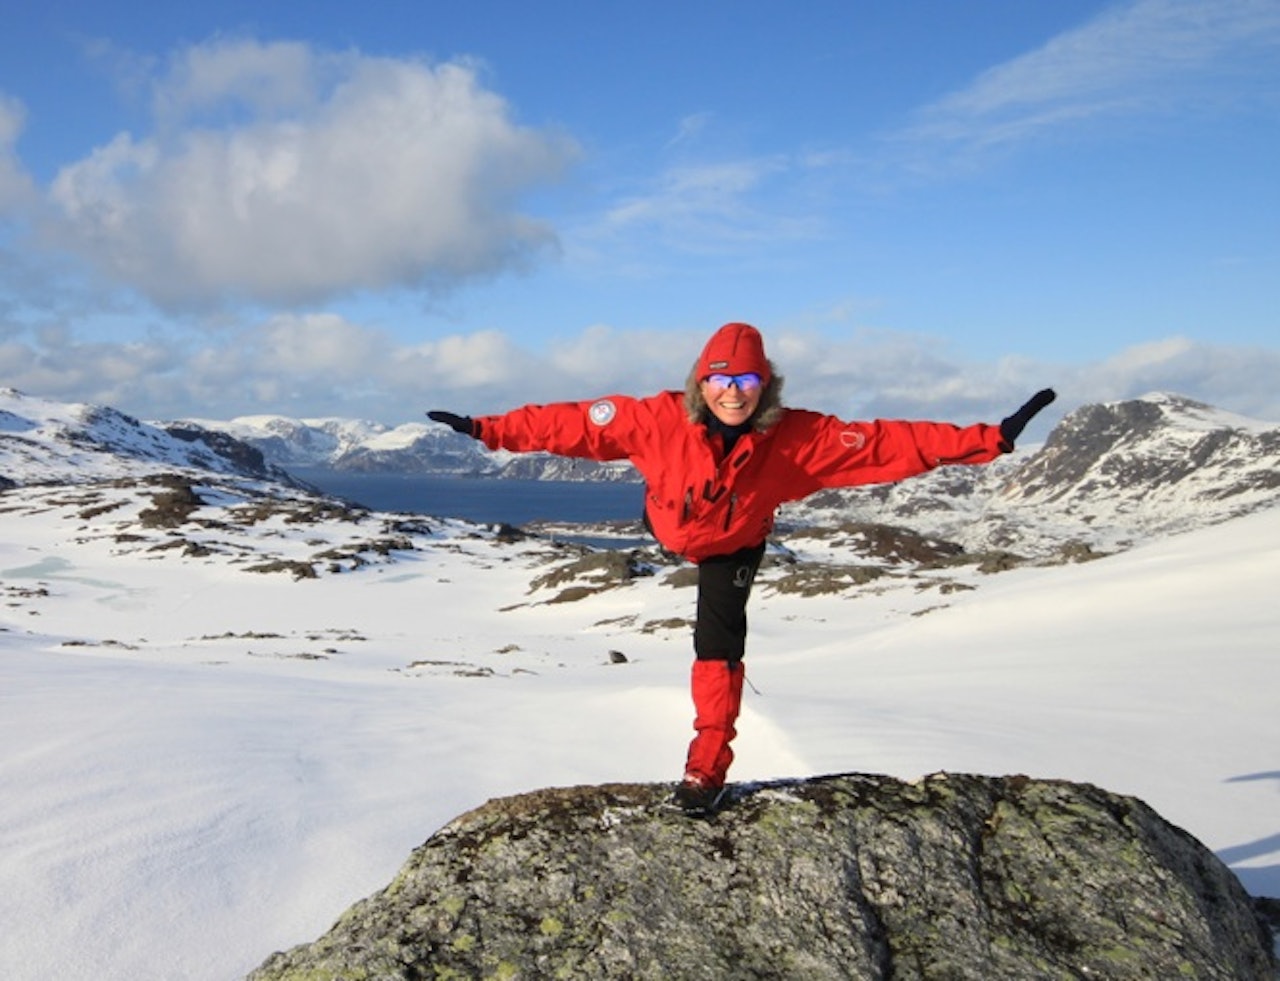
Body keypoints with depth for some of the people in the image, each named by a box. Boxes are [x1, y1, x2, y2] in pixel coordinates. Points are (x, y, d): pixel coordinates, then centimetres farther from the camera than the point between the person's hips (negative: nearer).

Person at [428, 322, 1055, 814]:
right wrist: (490, 431, -37)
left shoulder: (797, 437, -36)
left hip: (735, 546, -1)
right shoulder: (661, 419, -38)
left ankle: (709, 763, 6)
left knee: (720, 640, -9)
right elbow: (576, 423, -35)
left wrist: (989, 441, -40)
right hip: (668, 527, 1)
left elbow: (890, 444, -37)